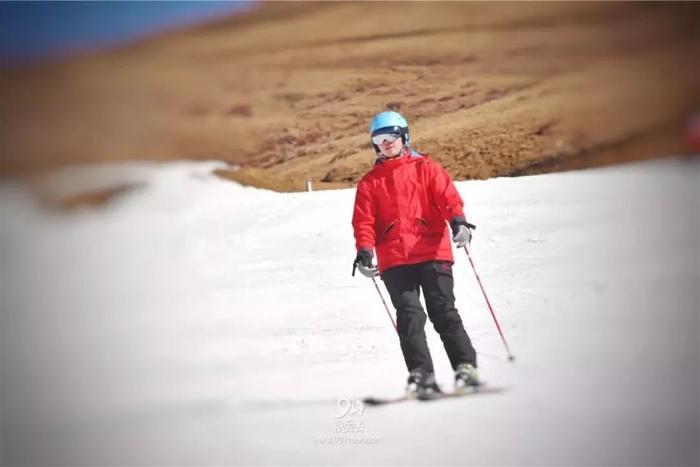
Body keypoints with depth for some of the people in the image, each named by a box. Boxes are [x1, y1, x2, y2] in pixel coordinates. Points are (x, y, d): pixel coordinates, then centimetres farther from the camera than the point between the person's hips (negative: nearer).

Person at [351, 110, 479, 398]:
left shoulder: (426, 168, 12)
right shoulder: (369, 183, 18)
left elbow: (448, 196, -1)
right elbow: (363, 221, 9)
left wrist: (458, 221, -21)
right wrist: (365, 252, -8)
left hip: (432, 254, -2)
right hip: (394, 262, 2)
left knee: (444, 312, -6)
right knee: (409, 316, -9)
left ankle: (465, 367, -3)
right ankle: (421, 375, -11)